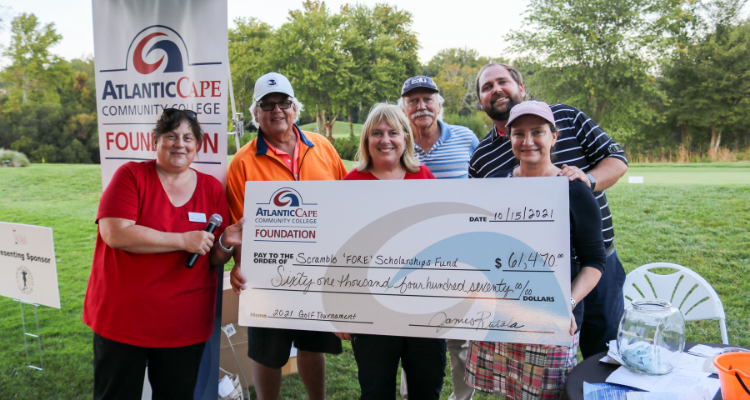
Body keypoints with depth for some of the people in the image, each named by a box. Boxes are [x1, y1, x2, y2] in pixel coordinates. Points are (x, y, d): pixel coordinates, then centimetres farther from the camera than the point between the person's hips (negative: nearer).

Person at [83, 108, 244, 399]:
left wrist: (226, 244, -15)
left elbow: (214, 260, 7)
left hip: (185, 325, 3)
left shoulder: (212, 188, 4)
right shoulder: (131, 175, -5)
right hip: (122, 318, -2)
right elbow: (115, 233, -19)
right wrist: (183, 240, -20)